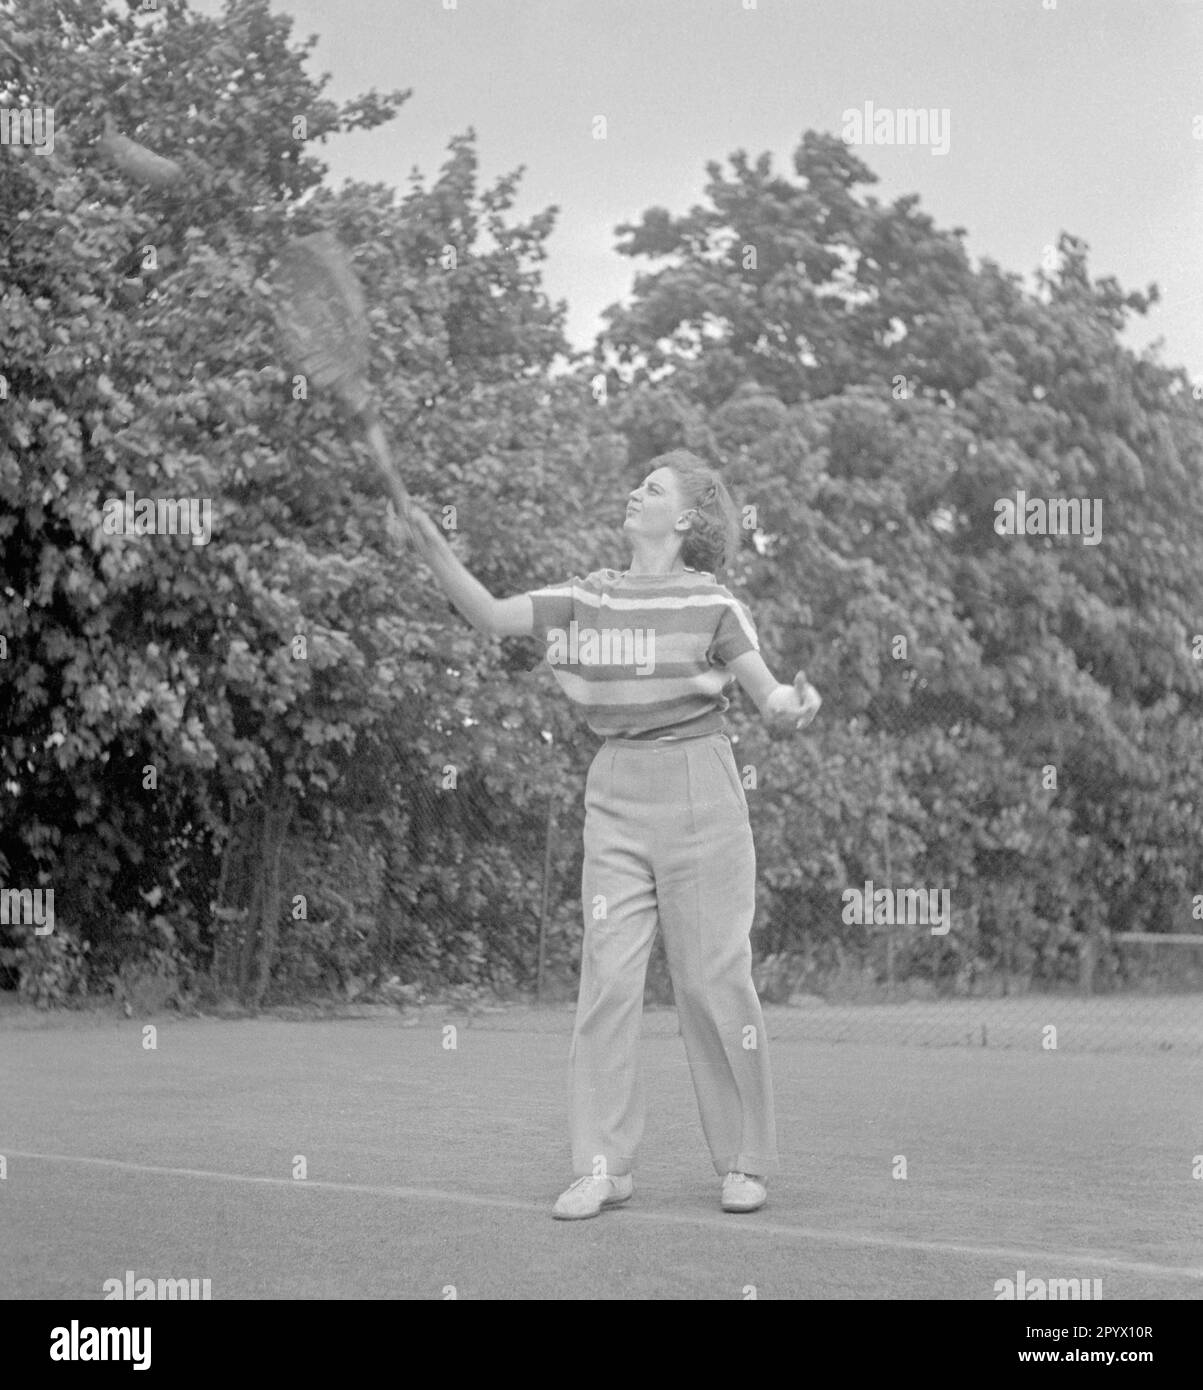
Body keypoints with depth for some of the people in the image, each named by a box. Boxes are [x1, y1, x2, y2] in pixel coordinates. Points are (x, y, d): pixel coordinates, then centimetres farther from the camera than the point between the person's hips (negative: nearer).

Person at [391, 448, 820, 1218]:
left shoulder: (712, 602, -1)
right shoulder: (587, 597, 10)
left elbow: (771, 695, -6)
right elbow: (492, 615, 4)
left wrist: (796, 706, -29)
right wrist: (434, 548, -8)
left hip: (698, 792, -3)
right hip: (616, 796, 4)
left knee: (714, 980, -1)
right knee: (608, 975, -3)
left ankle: (746, 1162, 10)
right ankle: (604, 1165, 2)